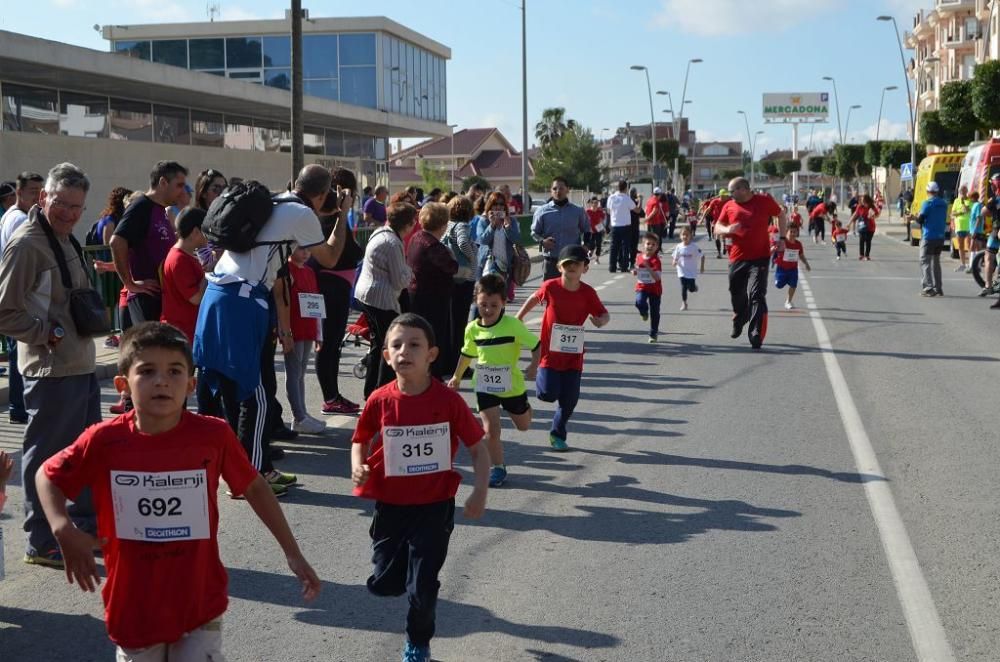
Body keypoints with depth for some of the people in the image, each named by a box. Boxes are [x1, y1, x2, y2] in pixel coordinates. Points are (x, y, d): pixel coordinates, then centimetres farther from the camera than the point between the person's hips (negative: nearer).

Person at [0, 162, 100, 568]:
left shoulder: (67, 240, 14)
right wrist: (50, 334, -18)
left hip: (82, 366, 10)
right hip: (50, 371, -10)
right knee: (45, 457, 1)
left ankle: (89, 528, 32)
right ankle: (42, 543, 12)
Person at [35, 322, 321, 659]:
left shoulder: (214, 435, -14)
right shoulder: (104, 441, -14)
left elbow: (254, 488, 1)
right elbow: (47, 476, 2)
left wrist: (293, 554, 3)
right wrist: (65, 531, -15)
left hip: (200, 606, -1)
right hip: (133, 608, 1)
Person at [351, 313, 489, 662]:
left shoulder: (448, 400, -15)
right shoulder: (379, 401, -10)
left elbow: (478, 449, -6)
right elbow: (360, 442, 5)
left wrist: (480, 493, -15)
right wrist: (358, 467, -15)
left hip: (434, 507, -2)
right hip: (391, 506, 2)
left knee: (422, 587, 1)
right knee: (383, 584, 11)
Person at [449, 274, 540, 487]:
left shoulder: (513, 325, -21)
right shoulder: (472, 329, -8)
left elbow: (537, 346, -14)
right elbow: (467, 354, 11)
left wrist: (533, 367, -28)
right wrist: (457, 377, 19)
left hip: (512, 385, -1)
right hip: (485, 386, 1)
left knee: (523, 426, 20)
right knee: (491, 429, -8)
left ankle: (524, 408, 56)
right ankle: (497, 468, 9)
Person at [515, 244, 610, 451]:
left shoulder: (588, 293, -8)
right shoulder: (550, 287, -10)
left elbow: (605, 314, -2)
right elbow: (535, 298, 10)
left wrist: (600, 320, -26)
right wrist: (519, 316, 18)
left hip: (573, 355, 2)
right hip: (550, 351, -2)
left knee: (569, 399, 4)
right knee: (548, 394, -12)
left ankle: (557, 434, 27)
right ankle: (541, 377, 25)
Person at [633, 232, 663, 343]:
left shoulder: (656, 260, -15)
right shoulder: (639, 258, 0)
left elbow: (657, 277, -25)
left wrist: (647, 266, -34)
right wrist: (634, 272, -5)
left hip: (655, 289, -3)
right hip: (641, 287, 3)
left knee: (654, 312, 7)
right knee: (639, 302, -28)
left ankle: (653, 334, 24)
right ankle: (644, 312, 9)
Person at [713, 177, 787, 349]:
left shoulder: (764, 201, -3)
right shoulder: (729, 206, 4)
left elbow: (781, 214, 12)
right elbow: (717, 228, 7)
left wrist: (782, 238, 7)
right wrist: (727, 229, -16)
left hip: (759, 258, -4)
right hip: (737, 258, 4)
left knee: (756, 296, -13)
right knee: (737, 296, 16)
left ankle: (756, 336, -11)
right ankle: (738, 323, 44)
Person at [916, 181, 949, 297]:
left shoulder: (927, 203, -11)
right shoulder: (944, 204, 9)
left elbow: (920, 219, -13)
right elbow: (944, 219, 16)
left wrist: (916, 217, 9)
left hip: (928, 237, -7)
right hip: (940, 237, 7)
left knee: (925, 261, -3)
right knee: (936, 262, 17)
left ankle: (928, 288, -13)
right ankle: (938, 288, 18)